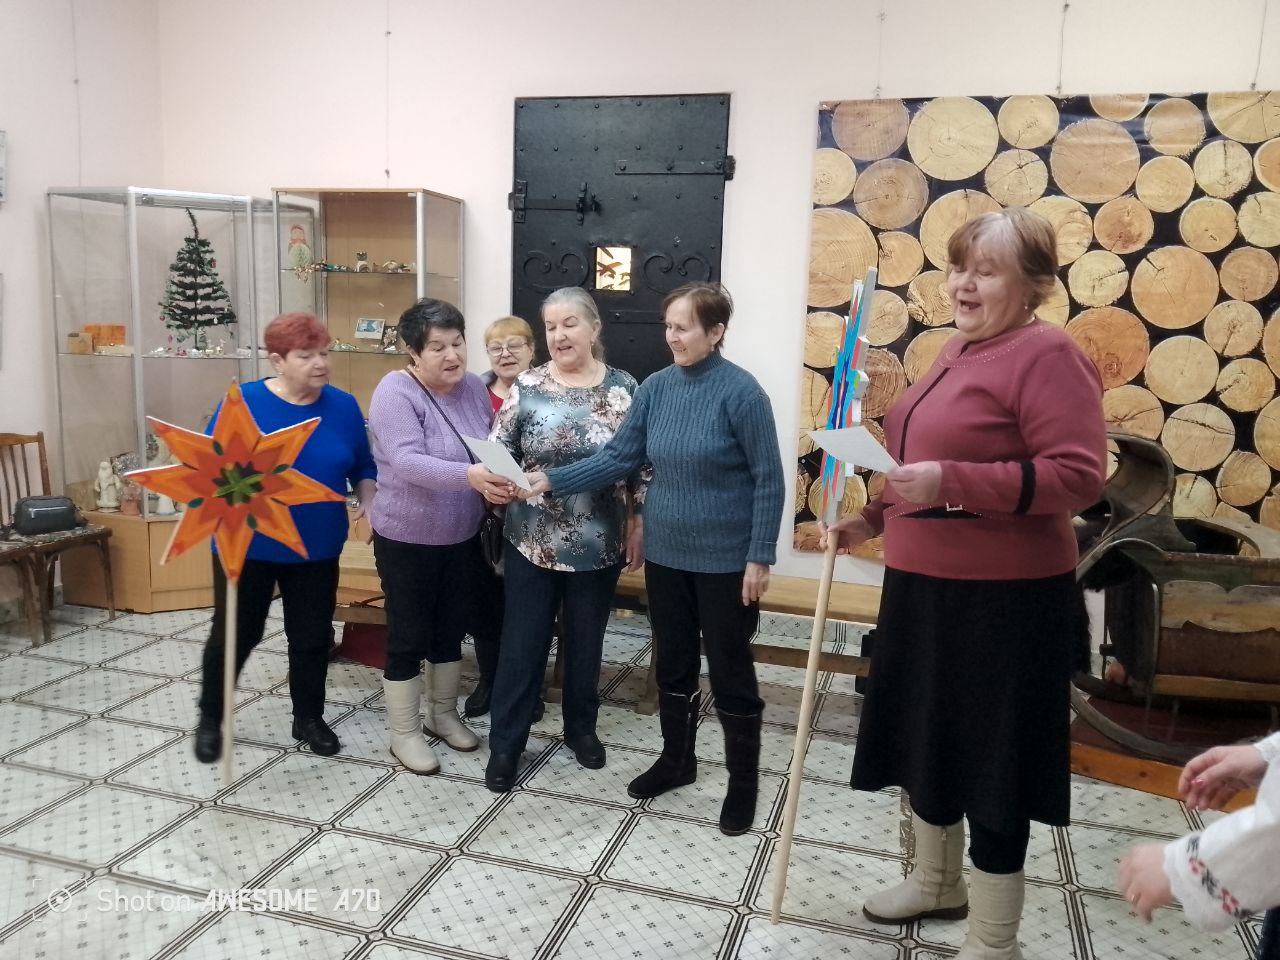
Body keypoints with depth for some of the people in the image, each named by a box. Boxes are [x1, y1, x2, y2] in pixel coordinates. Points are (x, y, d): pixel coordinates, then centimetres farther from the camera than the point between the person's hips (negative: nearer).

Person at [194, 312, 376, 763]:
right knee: (235, 633, 10)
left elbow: (363, 467, 7)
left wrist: (369, 501, -11)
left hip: (317, 547, 3)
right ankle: (210, 718, 32)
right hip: (247, 544, -2)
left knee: (313, 635, 11)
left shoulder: (344, 406, -2)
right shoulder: (242, 403, -11)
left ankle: (309, 717, 31)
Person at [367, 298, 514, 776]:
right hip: (407, 538, -6)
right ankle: (404, 733, 23)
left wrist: (500, 480, -12)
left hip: (462, 536, 6)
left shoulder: (473, 387, 0)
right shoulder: (396, 393, -19)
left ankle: (444, 713, 38)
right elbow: (407, 462, -31)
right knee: (408, 636, 6)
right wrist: (469, 475, -44)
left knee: (451, 630, 19)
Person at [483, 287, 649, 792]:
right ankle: (505, 742, 21)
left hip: (598, 544, 1)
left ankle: (581, 727, 35)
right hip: (532, 541, -1)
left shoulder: (624, 388, -2)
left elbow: (641, 464, 3)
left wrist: (639, 525, 2)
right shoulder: (526, 386, -3)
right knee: (522, 642, 6)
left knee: (585, 640, 15)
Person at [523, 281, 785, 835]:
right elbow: (619, 458, 3)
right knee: (672, 662, 18)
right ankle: (676, 758, 38)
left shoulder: (740, 391, -14)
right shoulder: (656, 388, 2)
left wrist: (760, 557, -14)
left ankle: (743, 781, 25)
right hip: (666, 553, 6)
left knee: (729, 670, 7)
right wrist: (552, 481, -7)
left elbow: (768, 480, -12)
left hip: (725, 558, -5)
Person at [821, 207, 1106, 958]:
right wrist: (874, 519, 13)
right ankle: (938, 882, 43)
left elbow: (1079, 475, -24)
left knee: (990, 758, 4)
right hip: (926, 585, 9)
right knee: (928, 736, 20)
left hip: (1003, 598, -9)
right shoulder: (959, 349, 13)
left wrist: (952, 482, -31)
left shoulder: (1047, 355, -15)